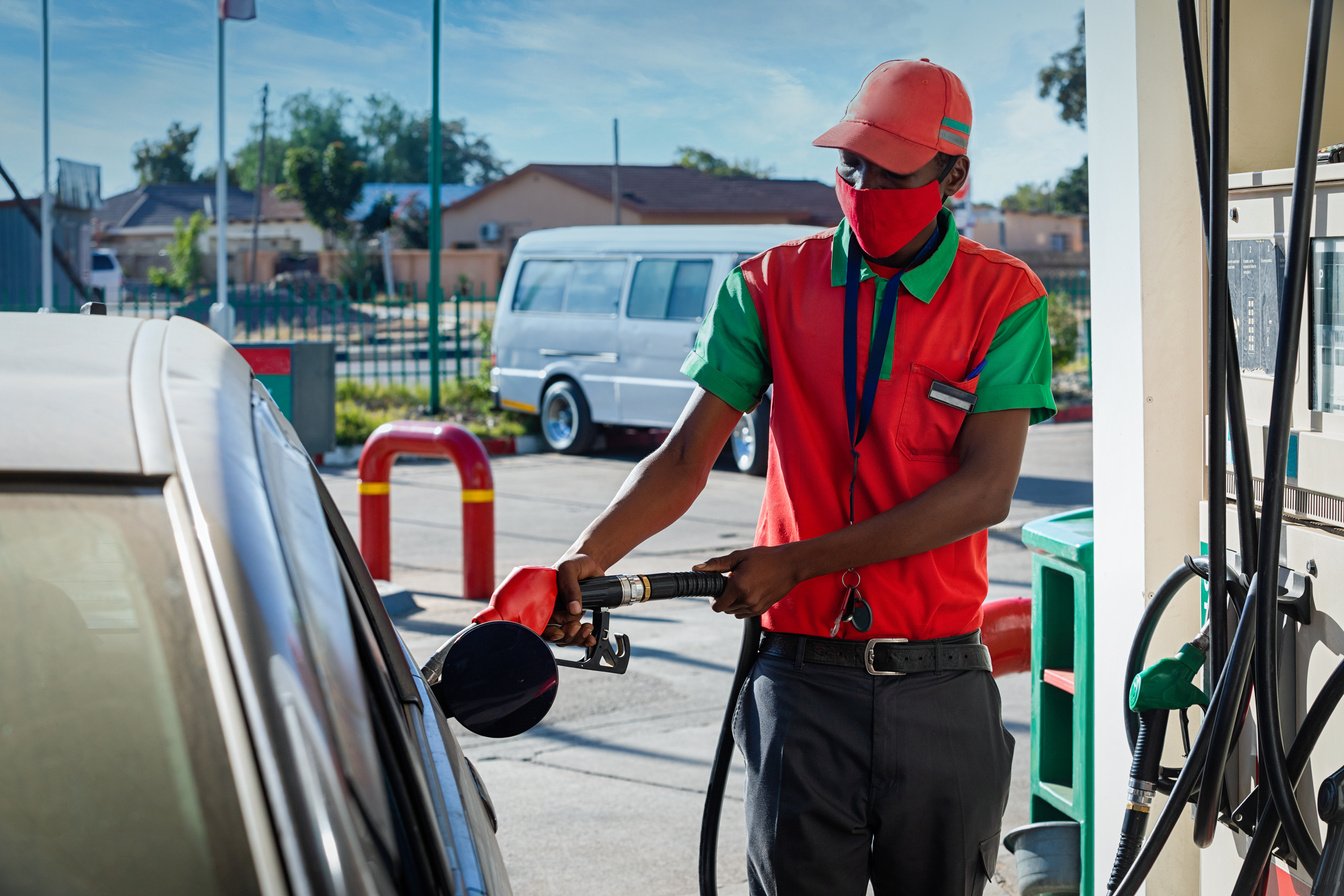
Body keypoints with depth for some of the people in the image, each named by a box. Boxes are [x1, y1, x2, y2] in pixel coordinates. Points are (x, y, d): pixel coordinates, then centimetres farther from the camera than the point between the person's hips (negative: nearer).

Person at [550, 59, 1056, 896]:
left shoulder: (1003, 299, -2)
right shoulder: (771, 286, 5)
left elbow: (985, 489, -11)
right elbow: (686, 456, 0)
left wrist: (797, 562, -16)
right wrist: (585, 559, -19)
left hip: (939, 680, 0)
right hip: (804, 677, 1)